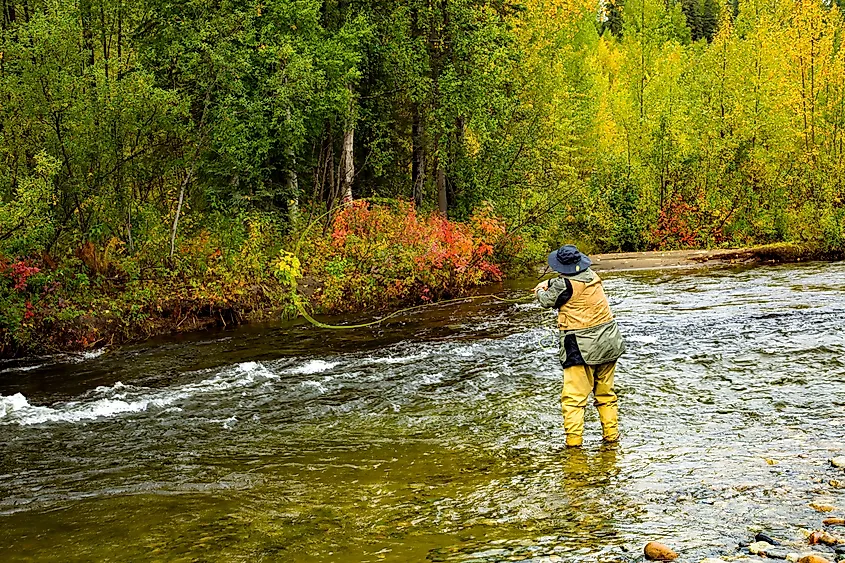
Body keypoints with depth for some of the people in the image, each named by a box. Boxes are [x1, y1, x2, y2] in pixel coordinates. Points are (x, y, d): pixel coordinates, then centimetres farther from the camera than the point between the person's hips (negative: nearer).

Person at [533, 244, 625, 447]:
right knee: (605, 392, 18)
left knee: (574, 396, -2)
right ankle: (611, 434, 24)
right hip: (607, 342, 7)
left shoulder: (564, 284, -15)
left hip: (582, 348, -7)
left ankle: (574, 439, -5)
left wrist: (540, 292, 25)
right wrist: (549, 283, 29)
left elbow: (547, 300, 4)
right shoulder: (592, 276, 4)